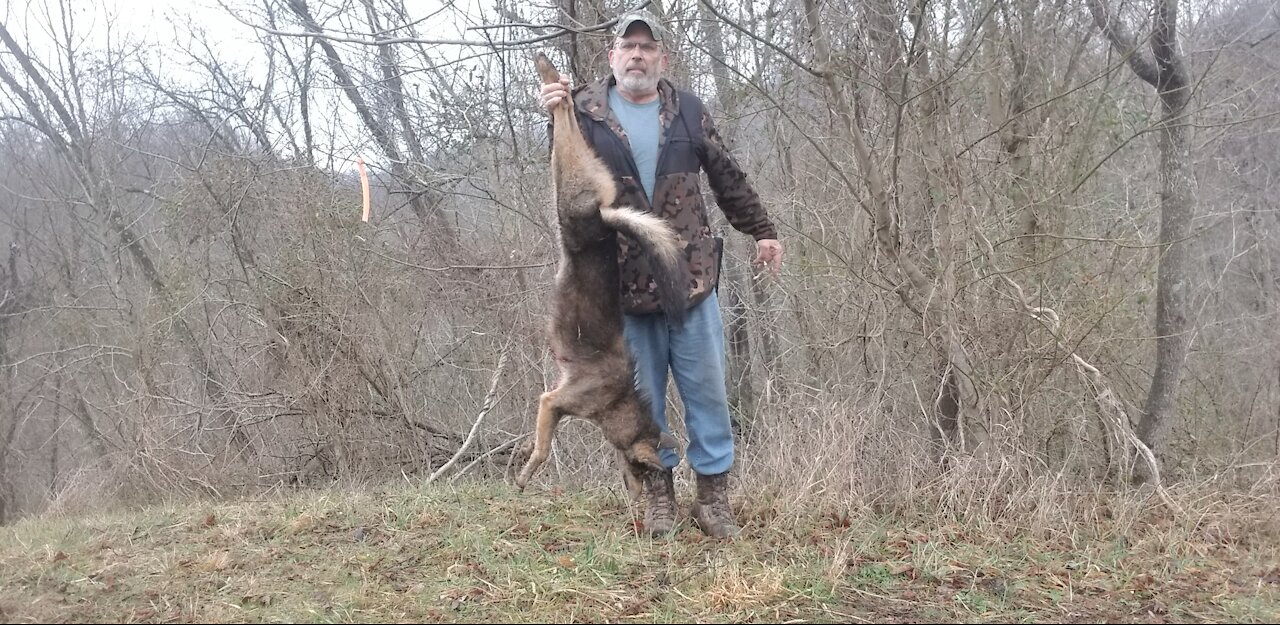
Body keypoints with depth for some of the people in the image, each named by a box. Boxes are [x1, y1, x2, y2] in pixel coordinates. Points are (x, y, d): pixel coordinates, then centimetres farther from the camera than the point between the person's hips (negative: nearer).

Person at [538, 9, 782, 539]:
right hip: (624, 282, -1)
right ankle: (658, 490, 22)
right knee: (642, 393, 8)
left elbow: (728, 178, 15)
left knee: (707, 388, 3)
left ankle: (713, 493, 14)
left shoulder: (687, 110, 7)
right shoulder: (585, 110, 2)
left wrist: (761, 230, 18)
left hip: (691, 276, 1)